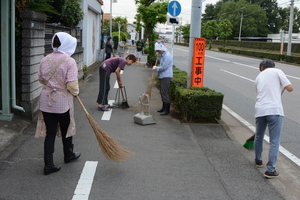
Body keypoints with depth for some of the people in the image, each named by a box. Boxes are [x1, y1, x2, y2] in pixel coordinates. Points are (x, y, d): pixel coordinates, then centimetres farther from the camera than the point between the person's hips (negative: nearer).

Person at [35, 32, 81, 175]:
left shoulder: (45, 60, 0)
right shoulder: (69, 61, -16)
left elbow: (41, 79, 11)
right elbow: (72, 85, -20)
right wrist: (76, 92, 0)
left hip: (46, 100, 4)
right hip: (62, 101, -4)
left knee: (50, 133, 9)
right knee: (66, 129, 19)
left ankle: (48, 165, 10)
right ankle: (68, 155, 40)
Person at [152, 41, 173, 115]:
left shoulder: (167, 56, -18)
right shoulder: (163, 54, 13)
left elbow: (163, 67, -21)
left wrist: (156, 68, -6)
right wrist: (159, 55, 9)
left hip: (166, 77, -10)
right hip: (163, 76, 10)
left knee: (164, 92, -10)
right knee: (162, 92, 15)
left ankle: (167, 110, -5)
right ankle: (164, 108, 25)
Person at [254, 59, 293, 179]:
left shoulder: (258, 77, 21)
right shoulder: (277, 71, 5)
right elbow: (290, 88, 0)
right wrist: (283, 87, 21)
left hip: (260, 110, 5)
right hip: (274, 110, -5)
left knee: (258, 137, 24)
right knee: (274, 141, 2)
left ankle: (258, 160, 41)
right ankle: (270, 170, 1)